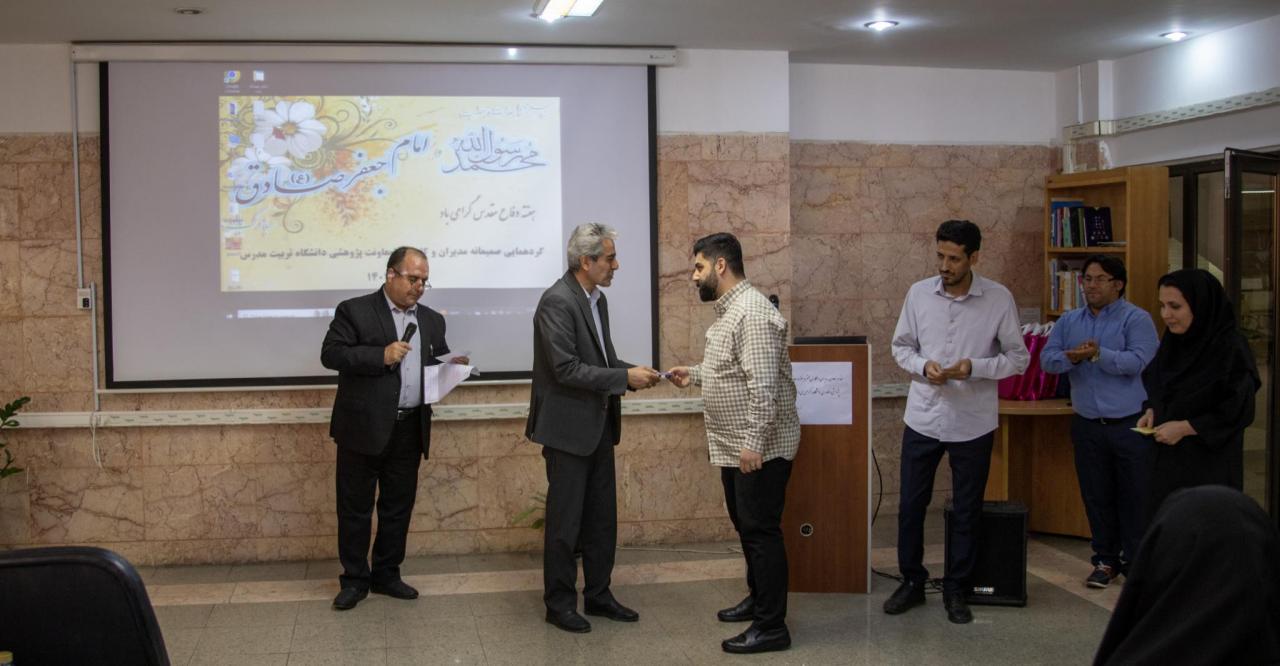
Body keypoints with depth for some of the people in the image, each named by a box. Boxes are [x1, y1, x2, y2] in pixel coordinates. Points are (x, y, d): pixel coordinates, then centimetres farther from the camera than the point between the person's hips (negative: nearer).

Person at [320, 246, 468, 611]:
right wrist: (381, 356, -20)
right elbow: (331, 353, -11)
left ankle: (386, 575, 24)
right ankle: (355, 580, 14)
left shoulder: (432, 320, 13)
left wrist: (452, 367, -5)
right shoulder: (354, 311, -3)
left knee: (399, 506, 11)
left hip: (409, 430, 5)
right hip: (364, 428, -5)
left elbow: (438, 366, 18)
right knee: (355, 507, 3)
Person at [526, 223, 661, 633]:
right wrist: (625, 377, -21)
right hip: (568, 428, -9)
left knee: (602, 517, 14)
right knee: (565, 519, 2)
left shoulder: (597, 299, 9)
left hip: (598, 426, 9)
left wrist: (634, 372, 0)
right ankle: (559, 602, 14)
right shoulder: (557, 302, -19)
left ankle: (598, 595, 26)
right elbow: (567, 369, -23)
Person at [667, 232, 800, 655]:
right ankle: (758, 599, 33)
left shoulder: (752, 311, -21)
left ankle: (771, 627, 1)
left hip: (759, 447, -10)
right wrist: (694, 375, 15)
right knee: (746, 526, 19)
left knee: (761, 531, -5)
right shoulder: (729, 308, 12)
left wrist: (754, 443, -27)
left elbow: (763, 383, -26)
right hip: (735, 446, 10)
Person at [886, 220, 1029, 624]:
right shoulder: (919, 293, -2)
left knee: (966, 512, 9)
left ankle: (955, 590, 24)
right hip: (923, 417, 2)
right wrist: (922, 366, -14)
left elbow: (1019, 358, -3)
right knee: (911, 505, 9)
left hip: (972, 423, -2)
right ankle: (912, 582, 27)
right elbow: (900, 346, 7)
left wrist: (974, 368, -19)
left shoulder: (999, 299, -8)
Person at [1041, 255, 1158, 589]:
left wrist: (1098, 354, -31)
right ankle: (1106, 559, 22)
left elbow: (1138, 361, -19)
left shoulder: (1136, 319, -5)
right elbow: (1046, 359, 2)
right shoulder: (1069, 321, 11)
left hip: (1131, 425, -4)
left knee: (1135, 497, 1)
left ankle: (1135, 562, 13)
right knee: (1096, 497, 10)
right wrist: (1072, 358, -18)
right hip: (1088, 425, 5)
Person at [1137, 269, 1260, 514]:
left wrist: (1185, 427, -17)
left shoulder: (1231, 349, -14)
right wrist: (1152, 411, 0)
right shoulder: (1172, 342, 6)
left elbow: (1240, 411, -14)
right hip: (1168, 460, 6)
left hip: (1211, 463, -6)